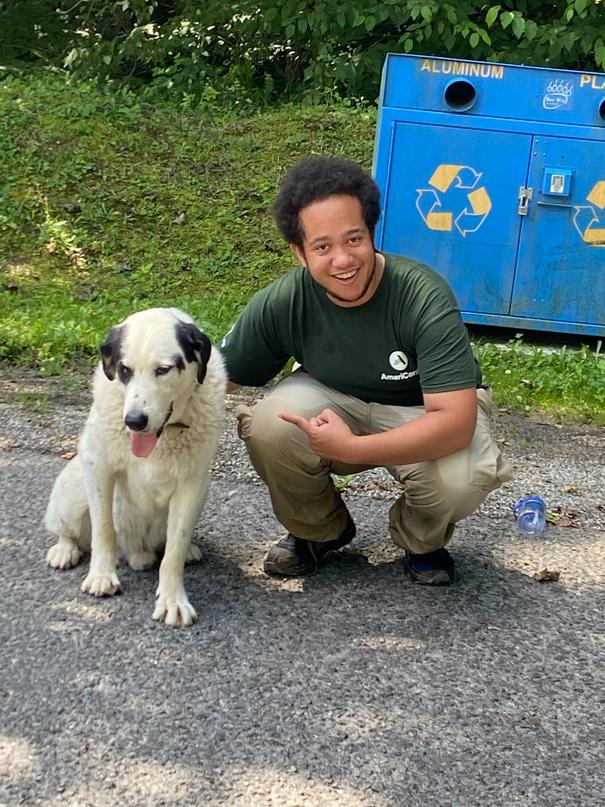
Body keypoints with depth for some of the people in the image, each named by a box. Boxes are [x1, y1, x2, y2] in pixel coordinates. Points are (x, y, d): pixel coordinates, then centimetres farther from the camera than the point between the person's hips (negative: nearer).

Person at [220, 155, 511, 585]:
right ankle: (320, 530, 4)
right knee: (269, 424, -29)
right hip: (336, 400, 3)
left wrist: (352, 449, -41)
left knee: (459, 479, -35)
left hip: (422, 411, -2)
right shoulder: (281, 303, -22)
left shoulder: (425, 296, -31)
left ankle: (421, 541, 5)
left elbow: (456, 420, -36)